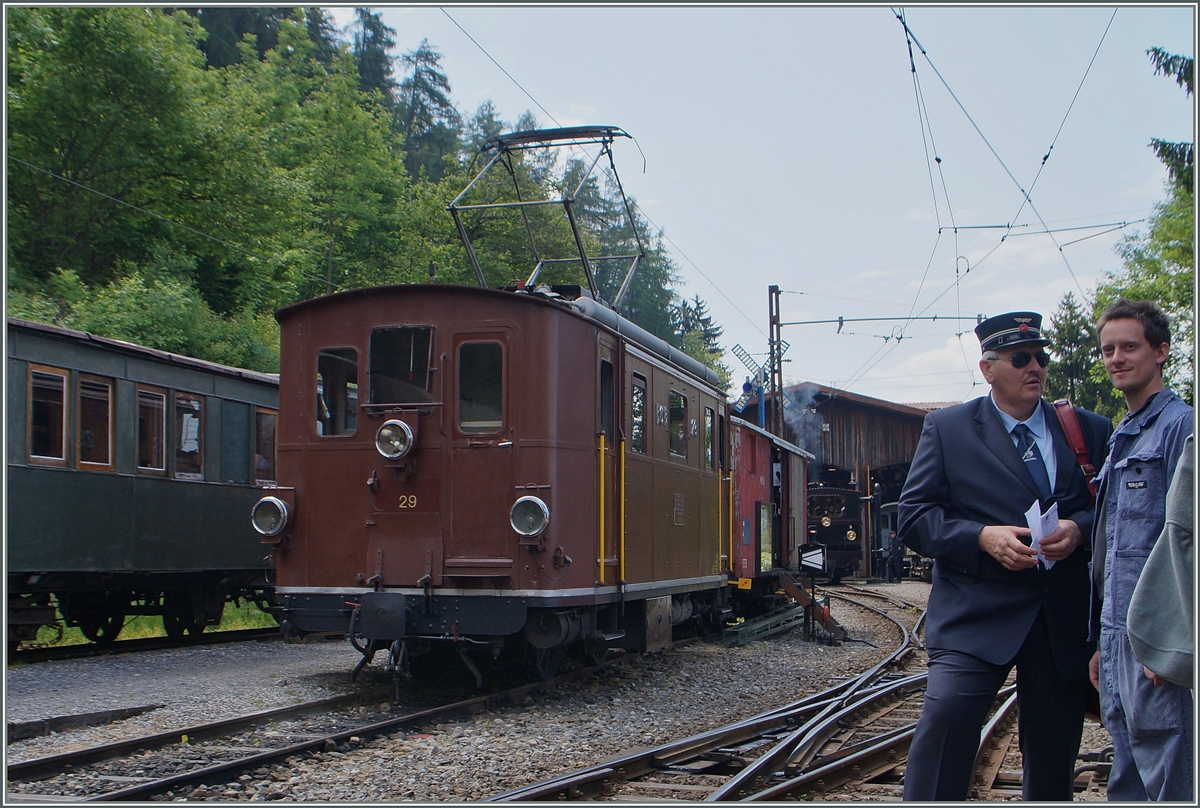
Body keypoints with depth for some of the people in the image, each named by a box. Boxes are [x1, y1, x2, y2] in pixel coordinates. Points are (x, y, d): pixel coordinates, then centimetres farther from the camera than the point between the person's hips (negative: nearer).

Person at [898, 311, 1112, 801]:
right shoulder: (947, 428, 6)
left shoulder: (1090, 431, 12)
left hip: (1065, 619, 3)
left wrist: (1079, 528, -11)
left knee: (1054, 747, 9)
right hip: (975, 613, -3)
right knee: (946, 714, -21)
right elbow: (914, 517, 0)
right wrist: (981, 537, -16)